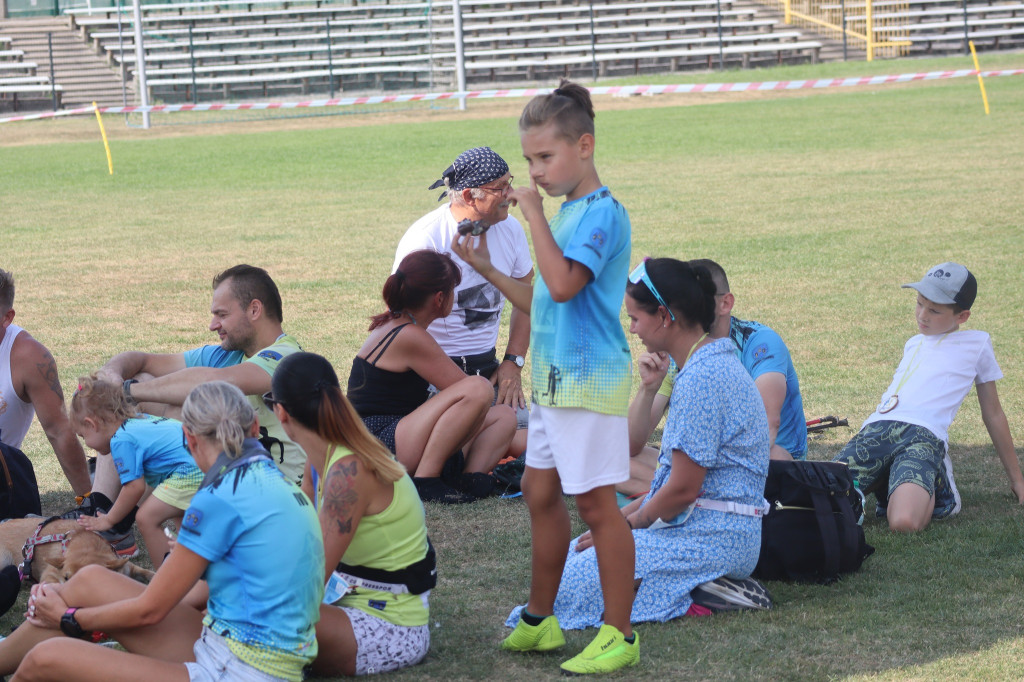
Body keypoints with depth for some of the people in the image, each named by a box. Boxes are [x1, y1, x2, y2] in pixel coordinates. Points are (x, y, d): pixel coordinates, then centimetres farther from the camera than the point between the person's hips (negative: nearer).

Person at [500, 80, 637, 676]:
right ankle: (540, 621, 28)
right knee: (541, 492, 16)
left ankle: (620, 636, 5)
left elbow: (562, 284, -28)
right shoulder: (568, 210, 11)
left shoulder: (602, 213, -16)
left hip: (590, 377, -10)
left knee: (596, 503, -3)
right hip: (555, 375, 10)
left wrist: (536, 216, -22)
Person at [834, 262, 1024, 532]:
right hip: (875, 429, 4)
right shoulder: (914, 344, 31)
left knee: (905, 522, -33)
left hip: (924, 436, -4)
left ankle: (931, 492, 0)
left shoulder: (976, 343, 18)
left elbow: (993, 414, 23)